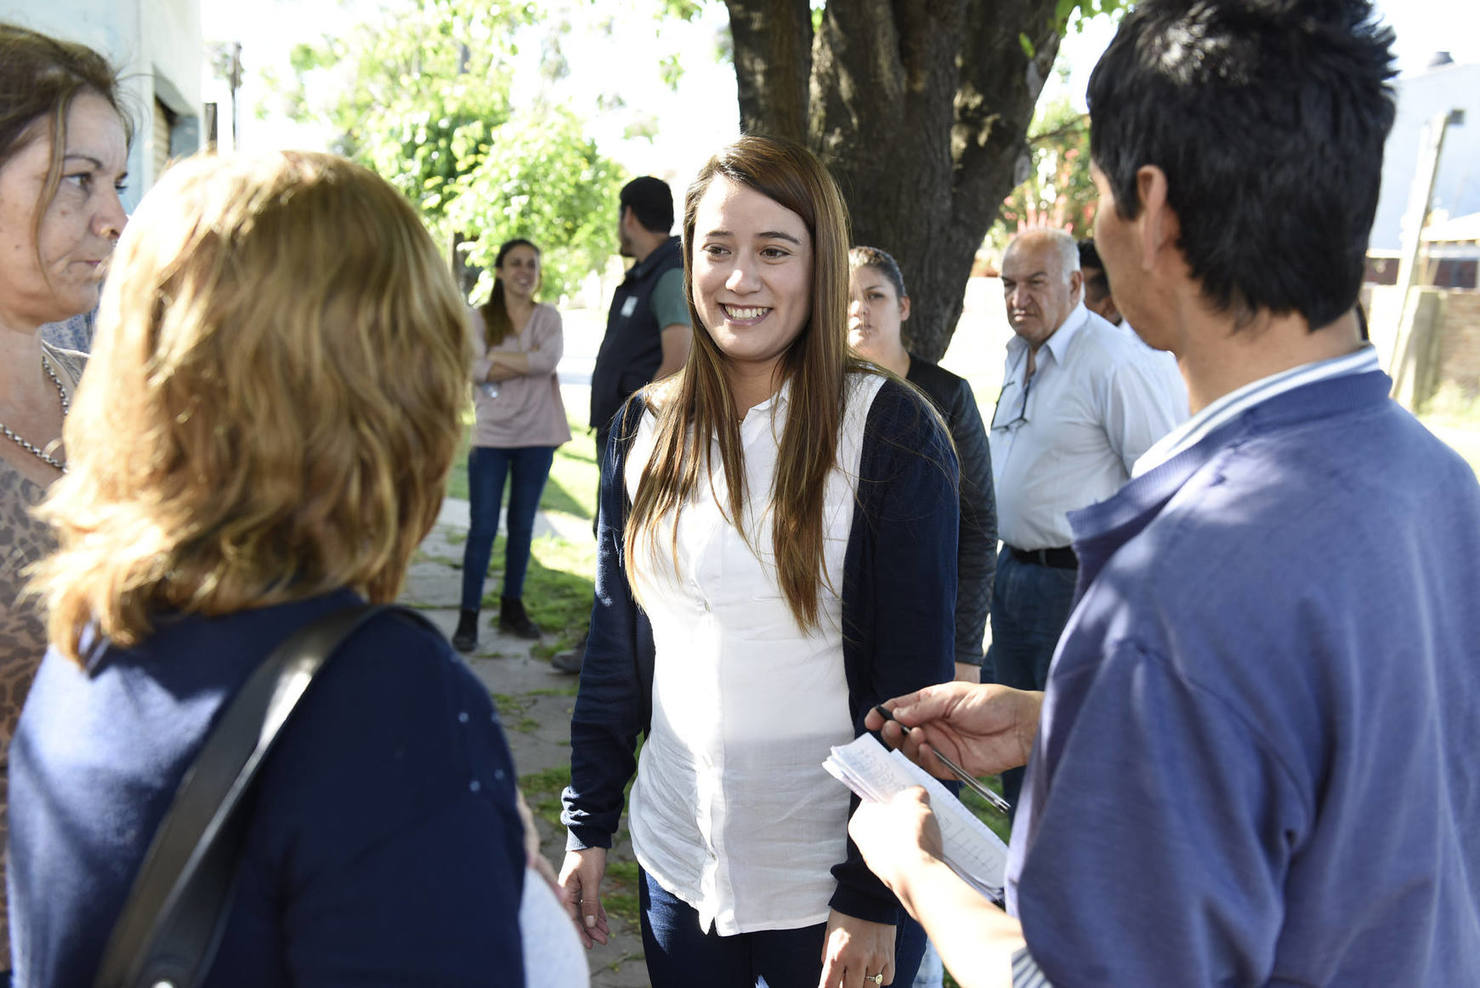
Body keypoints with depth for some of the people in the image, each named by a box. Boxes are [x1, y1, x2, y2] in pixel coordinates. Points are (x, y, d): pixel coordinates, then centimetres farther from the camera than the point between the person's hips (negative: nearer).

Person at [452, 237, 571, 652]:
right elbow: (475, 368, -14)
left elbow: (549, 359, -14)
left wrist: (497, 359, -12)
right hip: (491, 435, -2)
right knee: (482, 528, -3)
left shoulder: (548, 317, 6)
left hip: (536, 436, 2)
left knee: (522, 526, 11)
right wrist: (530, 362, -14)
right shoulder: (481, 317, 2)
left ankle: (512, 608, 23)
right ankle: (468, 616, 3)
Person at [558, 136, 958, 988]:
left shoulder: (890, 432, -13)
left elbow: (914, 684, -12)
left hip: (831, 885, -4)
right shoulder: (646, 430, 1)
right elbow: (615, 645, 7)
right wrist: (590, 826, 7)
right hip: (677, 862, 4)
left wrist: (875, 898, -13)